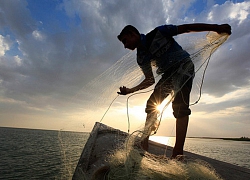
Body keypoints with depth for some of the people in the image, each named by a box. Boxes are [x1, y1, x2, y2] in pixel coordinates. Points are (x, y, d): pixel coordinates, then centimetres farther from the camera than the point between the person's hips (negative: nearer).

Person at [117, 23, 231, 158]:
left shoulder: (158, 33, -8)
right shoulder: (141, 58, 6)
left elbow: (186, 28, -6)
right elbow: (150, 80, 9)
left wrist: (216, 28, -12)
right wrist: (130, 90, 0)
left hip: (184, 65, -6)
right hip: (168, 74, 6)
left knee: (179, 105, -23)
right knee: (152, 105, -6)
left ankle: (178, 152, -25)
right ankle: (144, 145, -3)